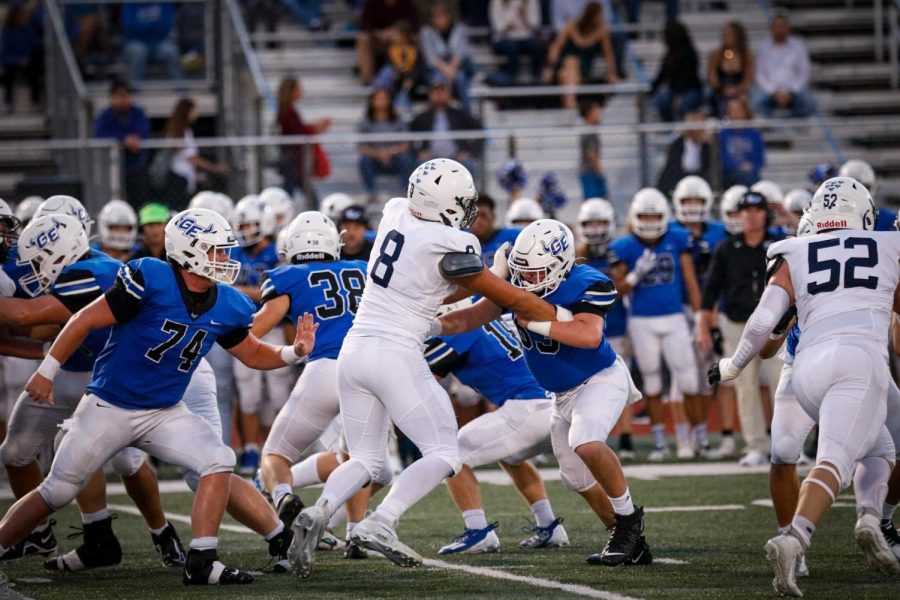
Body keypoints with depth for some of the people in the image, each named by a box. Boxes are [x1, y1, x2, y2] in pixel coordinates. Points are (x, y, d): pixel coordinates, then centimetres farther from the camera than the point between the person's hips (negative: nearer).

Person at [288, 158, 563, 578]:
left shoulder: (396, 213, 5)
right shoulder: (448, 247, -14)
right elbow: (509, 299, -3)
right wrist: (561, 319, 9)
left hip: (354, 351, 7)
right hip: (396, 355, -7)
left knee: (365, 461, 16)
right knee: (444, 456, 3)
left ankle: (318, 512, -11)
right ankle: (379, 525, -17)